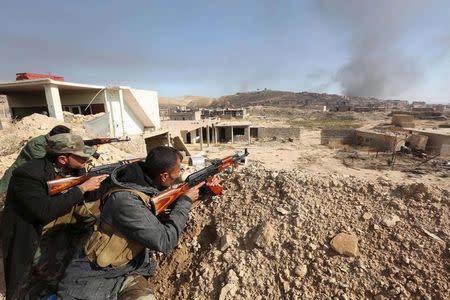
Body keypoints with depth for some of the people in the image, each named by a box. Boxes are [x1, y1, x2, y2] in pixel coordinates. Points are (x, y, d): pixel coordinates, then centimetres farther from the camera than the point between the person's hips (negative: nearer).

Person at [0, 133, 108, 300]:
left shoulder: (71, 169, -9)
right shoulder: (27, 174, -28)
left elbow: (86, 199, -2)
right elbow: (46, 211, -36)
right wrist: (82, 188, -32)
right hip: (26, 238, -5)